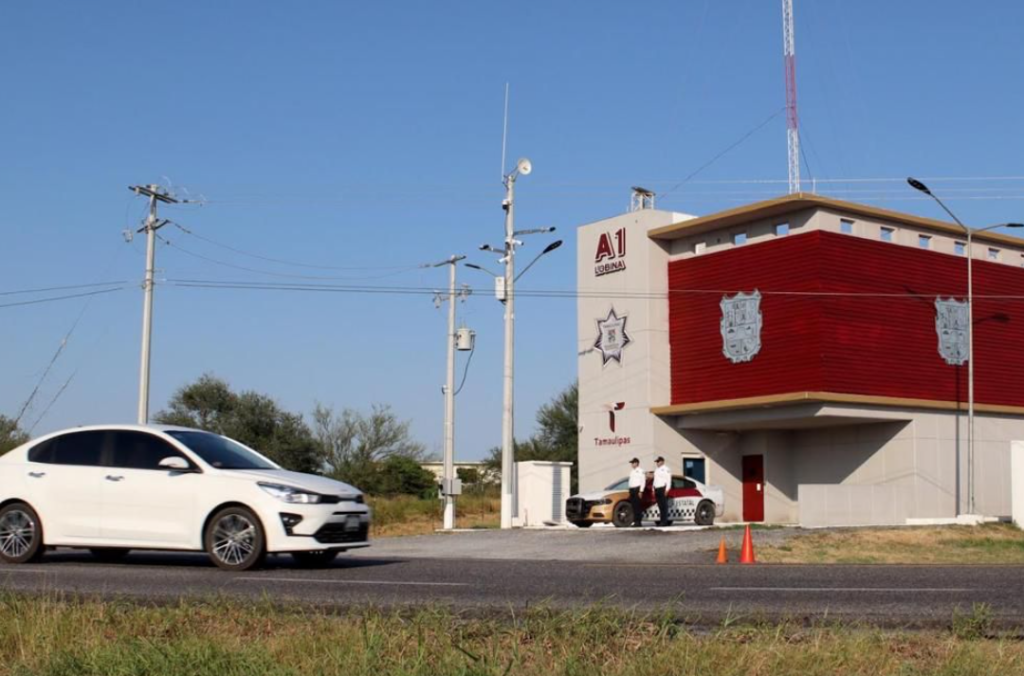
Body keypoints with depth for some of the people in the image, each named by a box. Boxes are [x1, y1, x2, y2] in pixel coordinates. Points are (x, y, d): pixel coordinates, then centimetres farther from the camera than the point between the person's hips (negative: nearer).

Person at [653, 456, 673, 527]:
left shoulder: (666, 469, -4)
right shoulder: (656, 470, 22)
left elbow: (669, 480, -10)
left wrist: (667, 490, -17)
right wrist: (653, 490, 17)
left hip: (663, 489, -8)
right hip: (657, 489, 8)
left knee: (664, 506, -11)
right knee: (660, 506, 6)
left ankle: (664, 521, -14)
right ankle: (662, 520, 6)